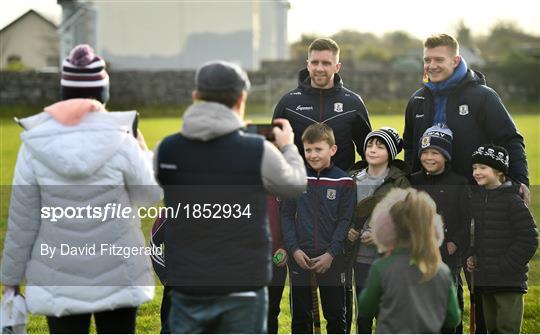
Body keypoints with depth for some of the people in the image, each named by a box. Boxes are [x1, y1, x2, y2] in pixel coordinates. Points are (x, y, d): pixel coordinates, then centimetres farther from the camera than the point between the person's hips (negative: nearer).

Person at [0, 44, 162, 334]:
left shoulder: (35, 146, -8)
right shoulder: (120, 142, -13)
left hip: (59, 280, 1)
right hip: (117, 274, -1)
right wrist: (143, 153, 18)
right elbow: (149, 195, 2)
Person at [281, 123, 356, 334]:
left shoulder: (343, 182, -3)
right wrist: (294, 249, -9)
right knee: (300, 313, 8)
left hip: (331, 259, -1)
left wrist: (331, 254, -12)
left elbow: (345, 221, -4)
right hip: (300, 258, 1)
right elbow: (286, 215, 2)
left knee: (335, 313, 6)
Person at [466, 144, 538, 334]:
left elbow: (528, 240, -13)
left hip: (510, 281, -7)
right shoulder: (475, 199, 8)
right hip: (485, 279, 7)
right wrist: (471, 256, 7)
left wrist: (505, 266, -15)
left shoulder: (512, 201, -12)